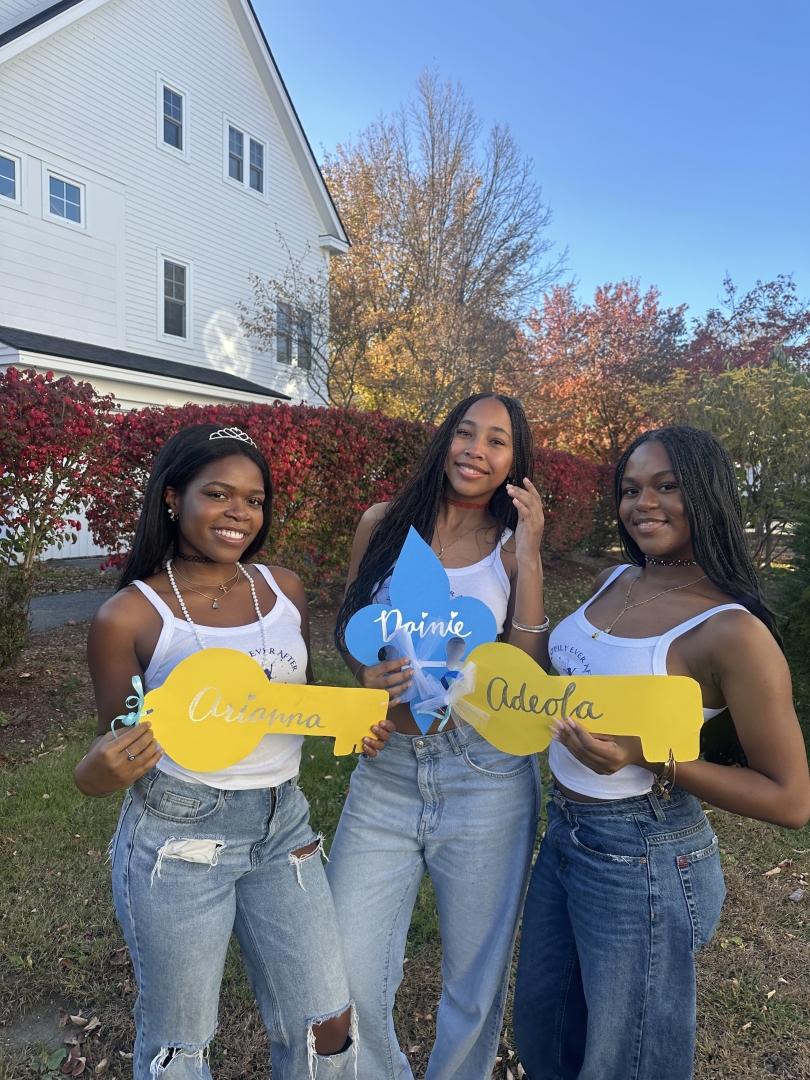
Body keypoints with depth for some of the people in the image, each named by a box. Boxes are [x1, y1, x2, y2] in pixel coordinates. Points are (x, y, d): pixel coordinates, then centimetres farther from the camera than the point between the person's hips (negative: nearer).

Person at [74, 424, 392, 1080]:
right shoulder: (130, 615, -11)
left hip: (282, 824, 4)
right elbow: (115, 741, 0)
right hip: (177, 837, -3)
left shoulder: (283, 589, 0)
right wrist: (98, 772, -23)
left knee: (327, 1025, 12)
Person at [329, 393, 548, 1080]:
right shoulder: (384, 523, 3)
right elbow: (349, 630, 12)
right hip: (387, 770, 1)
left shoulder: (513, 547, 1)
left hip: (486, 776, 0)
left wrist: (528, 560, -13)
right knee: (345, 978, 5)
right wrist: (366, 677, -9)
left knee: (477, 978, 14)